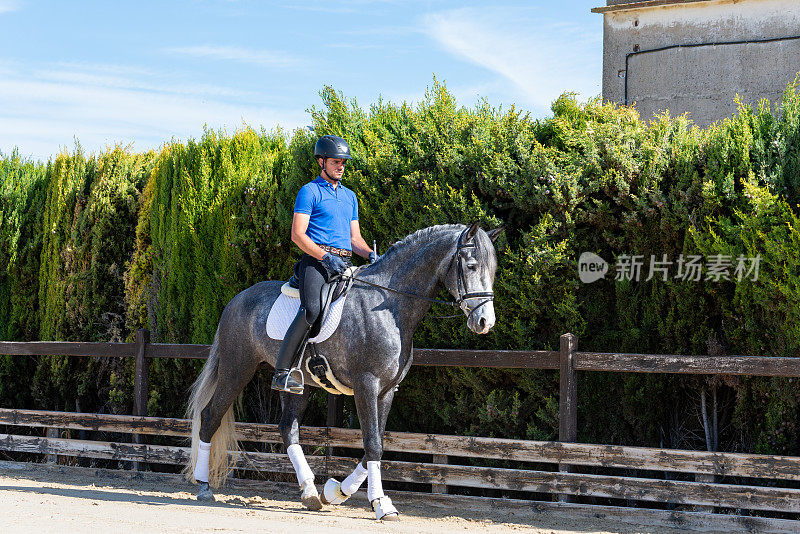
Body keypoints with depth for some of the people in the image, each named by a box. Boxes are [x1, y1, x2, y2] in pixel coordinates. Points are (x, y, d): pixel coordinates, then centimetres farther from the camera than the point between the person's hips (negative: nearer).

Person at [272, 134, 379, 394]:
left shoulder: (350, 196, 25)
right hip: (315, 260, -7)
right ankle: (282, 373, -29)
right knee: (311, 309, -29)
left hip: (344, 263, 7)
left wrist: (370, 254, 3)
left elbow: (355, 237, 25)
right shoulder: (310, 192, 2)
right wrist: (326, 257, -17)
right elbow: (297, 234, -7)